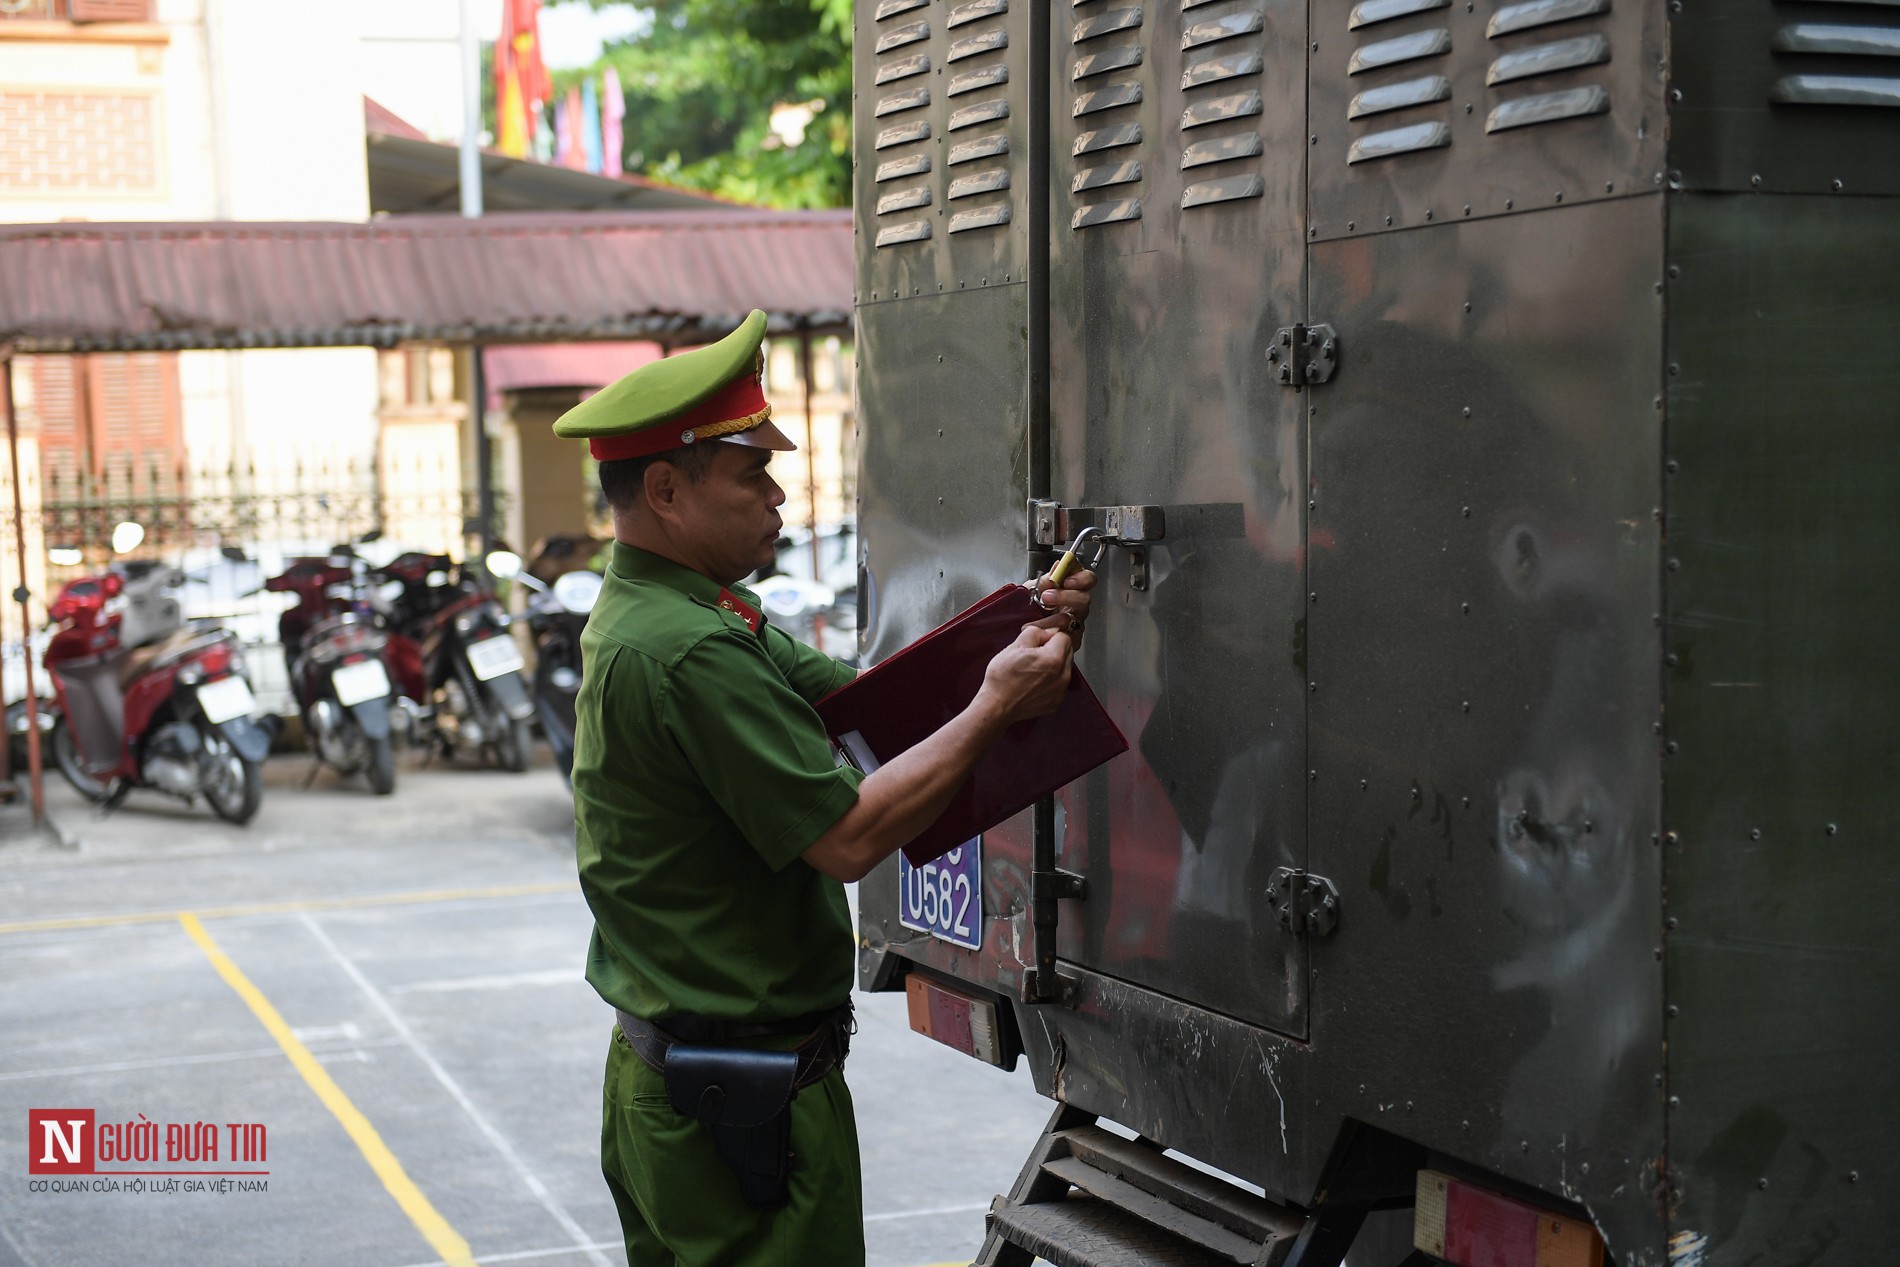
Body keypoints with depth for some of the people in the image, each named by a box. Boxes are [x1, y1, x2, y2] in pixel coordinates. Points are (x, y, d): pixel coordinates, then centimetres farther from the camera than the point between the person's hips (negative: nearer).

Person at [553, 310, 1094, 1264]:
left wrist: (1011, 633, -2)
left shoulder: (643, 614, 11)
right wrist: (994, 710, -14)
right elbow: (847, 838, -22)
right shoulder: (691, 652, -23)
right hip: (749, 1104, -10)